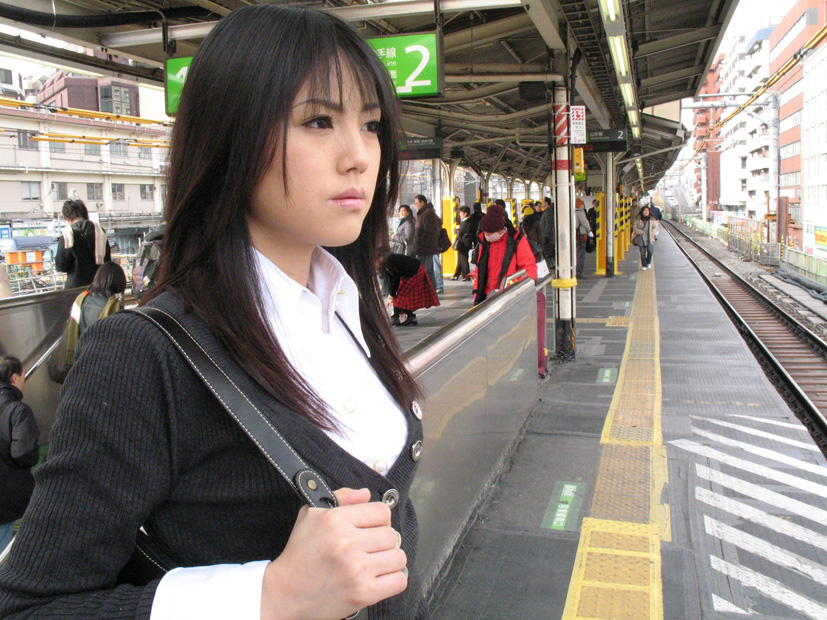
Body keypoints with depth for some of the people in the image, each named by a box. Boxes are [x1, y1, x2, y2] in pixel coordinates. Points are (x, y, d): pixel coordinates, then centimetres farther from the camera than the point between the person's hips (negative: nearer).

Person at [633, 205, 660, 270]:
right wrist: (639, 231, -13)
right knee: (642, 253, 3)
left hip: (649, 239, -1)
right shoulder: (638, 219, 4)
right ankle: (644, 265, 16)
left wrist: (652, 233, -10)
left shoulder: (652, 219, 4)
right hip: (641, 239, 1)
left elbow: (656, 227, 9)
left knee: (650, 250, -17)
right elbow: (634, 227, 6)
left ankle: (648, 262, 9)